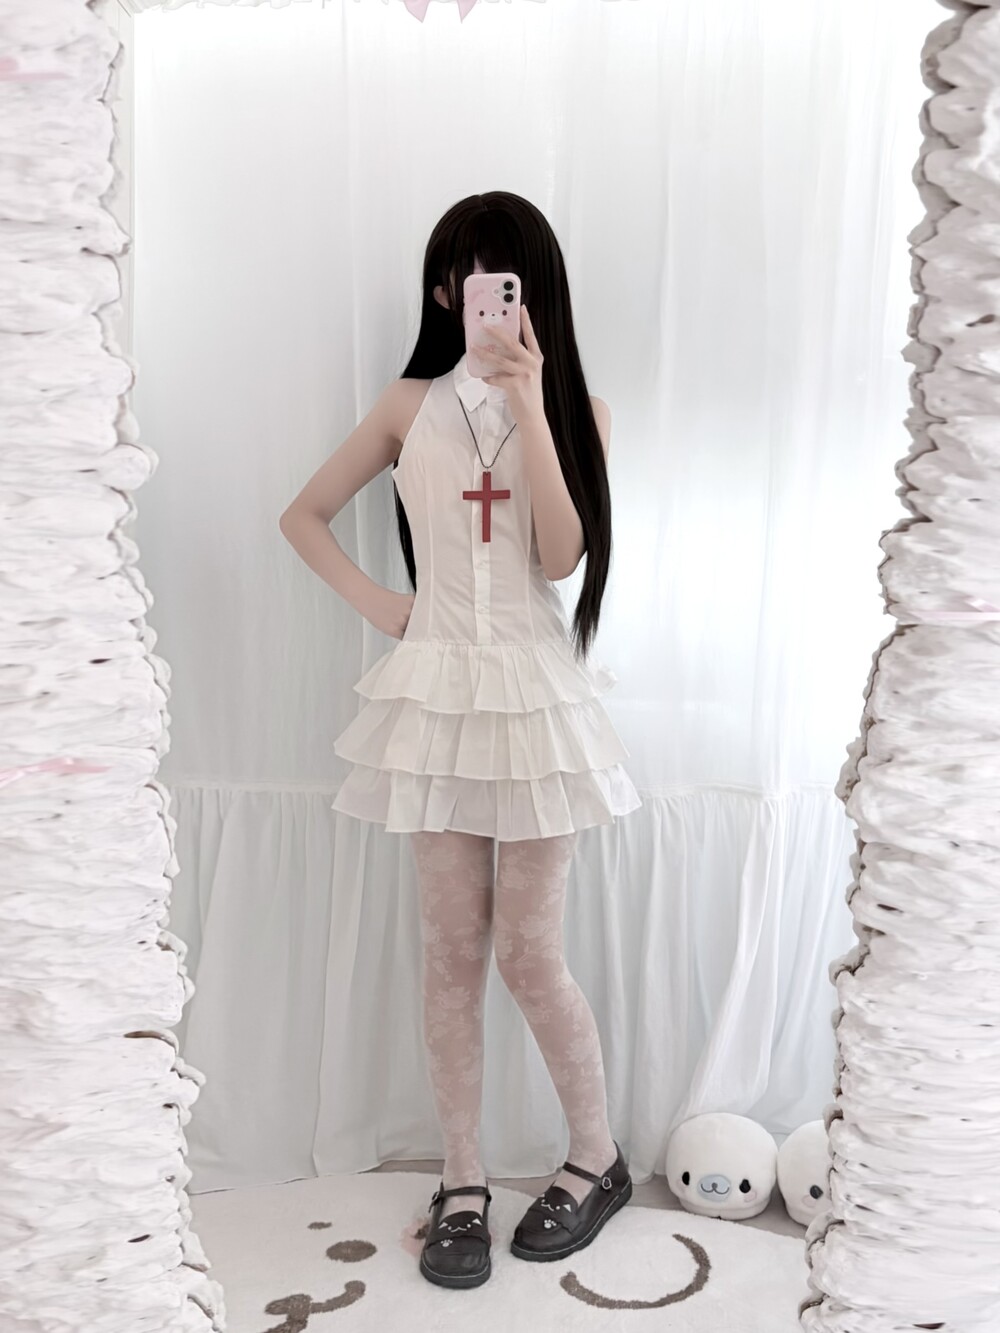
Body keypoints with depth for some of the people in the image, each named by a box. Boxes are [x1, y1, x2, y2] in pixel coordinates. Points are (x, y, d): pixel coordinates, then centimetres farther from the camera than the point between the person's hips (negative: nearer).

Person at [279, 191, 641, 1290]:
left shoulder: (575, 407, 4)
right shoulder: (411, 405, 7)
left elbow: (561, 554, -12)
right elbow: (302, 515, 15)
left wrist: (526, 398, -16)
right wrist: (373, 602, 2)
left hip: (536, 688, -1)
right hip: (436, 686, 2)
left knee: (527, 955, 2)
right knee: (451, 949, 6)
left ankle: (597, 1159, 26)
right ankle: (462, 1185, 22)